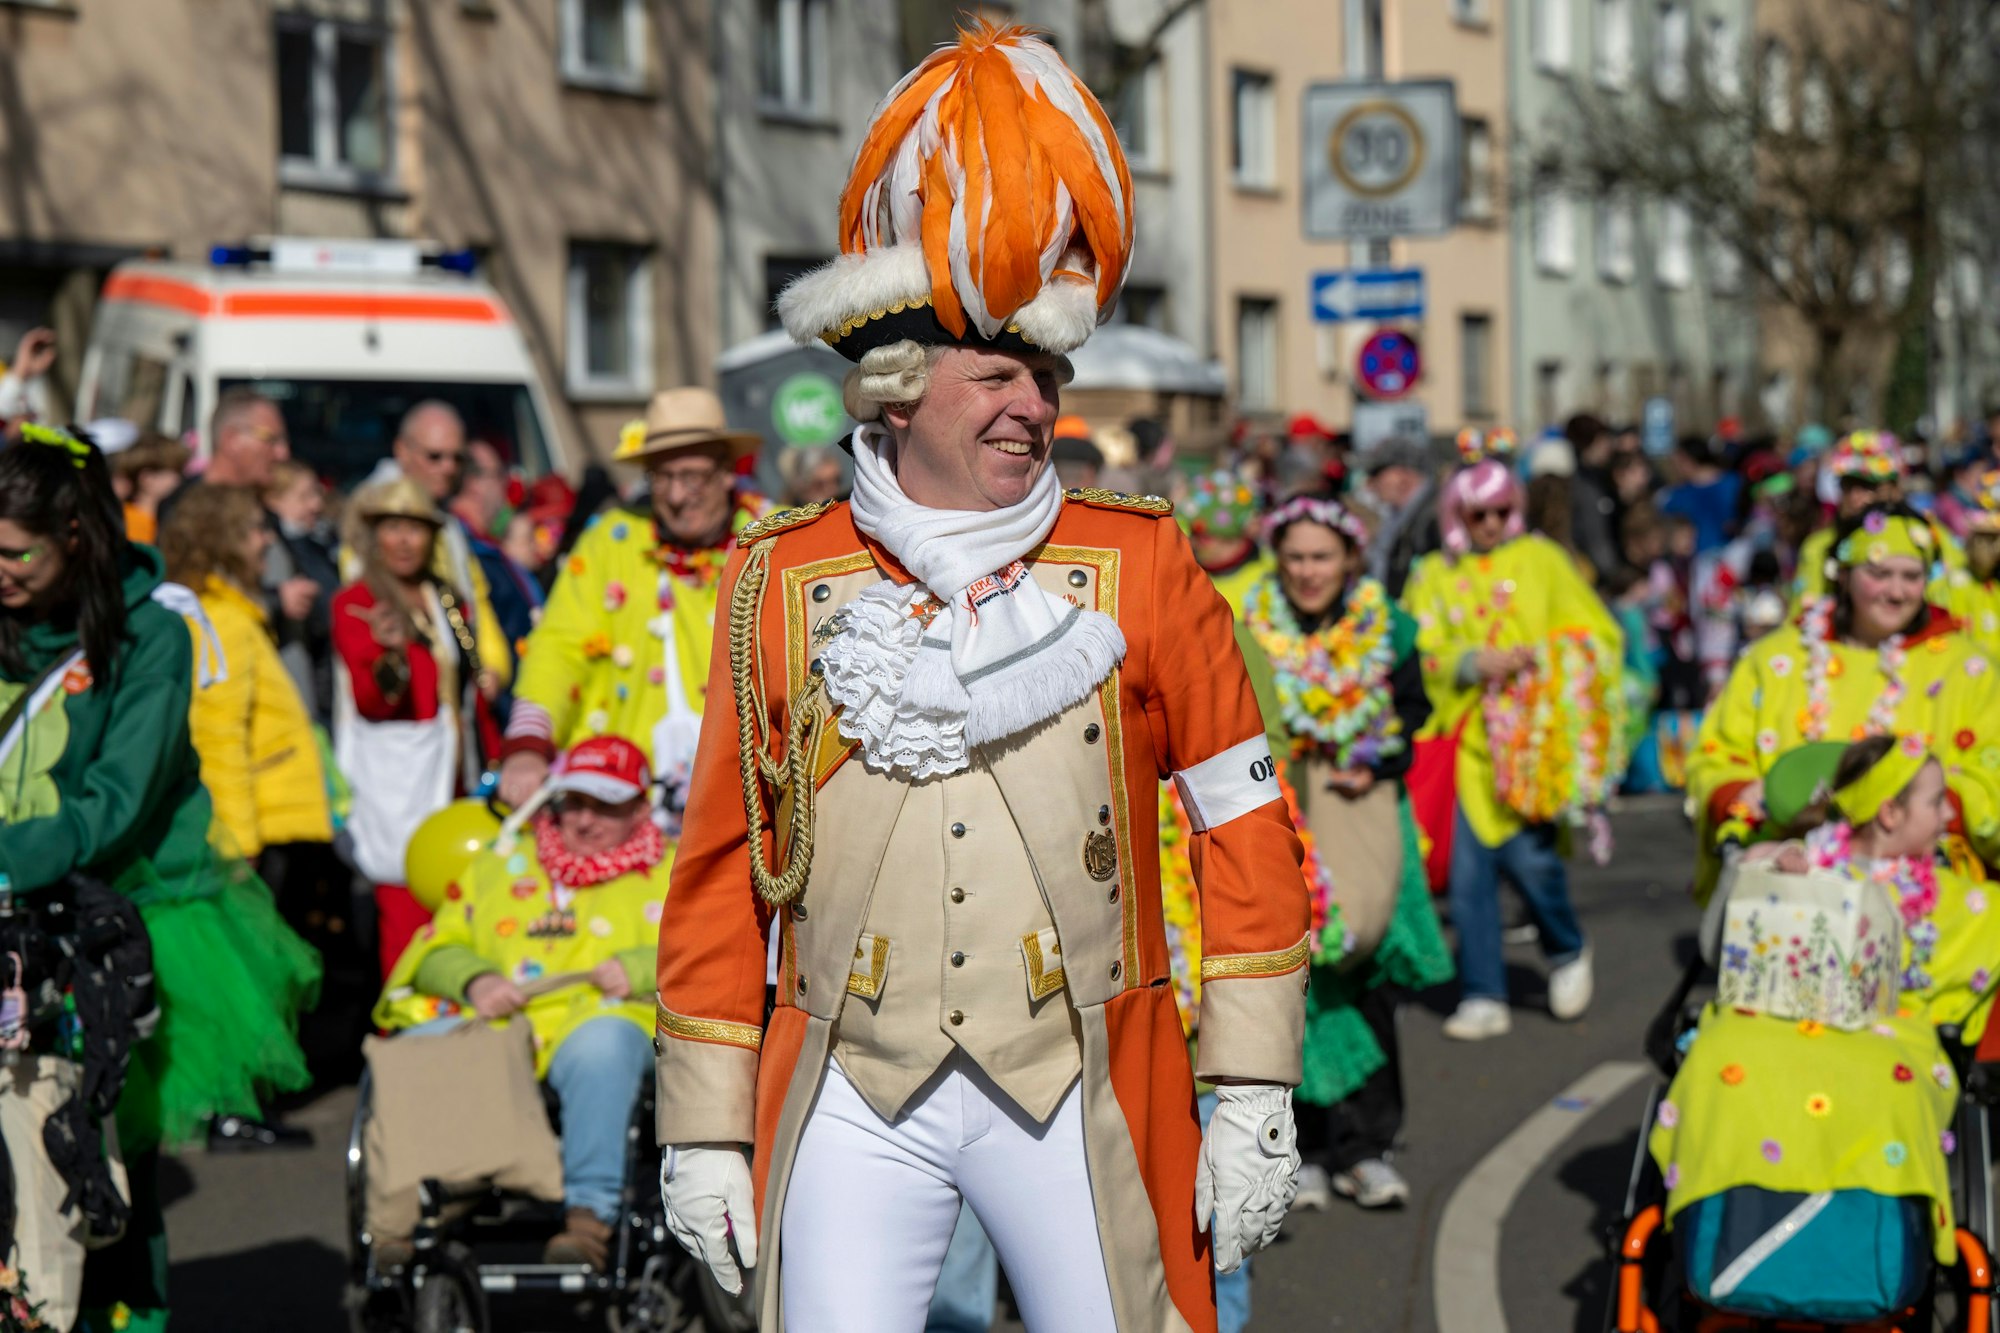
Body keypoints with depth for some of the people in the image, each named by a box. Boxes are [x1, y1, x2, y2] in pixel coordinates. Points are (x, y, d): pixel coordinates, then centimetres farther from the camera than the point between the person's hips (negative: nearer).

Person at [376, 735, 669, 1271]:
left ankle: (590, 1216, -43)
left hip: (601, 1021, -2)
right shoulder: (499, 866, 30)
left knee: (601, 1042, -40)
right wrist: (474, 981, -1)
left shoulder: (671, 872, 24)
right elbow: (439, 948, 21)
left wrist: (639, 968, -8)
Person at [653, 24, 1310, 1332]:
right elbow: (722, 869, 8)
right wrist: (706, 1127, 6)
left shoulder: (1139, 563, 1)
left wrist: (1254, 1095, -2)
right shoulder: (782, 583, 4)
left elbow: (1248, 830, 3)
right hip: (852, 1094, 1)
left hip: (1077, 1081, 0)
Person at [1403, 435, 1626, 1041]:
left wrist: (1546, 658, -11)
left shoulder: (1540, 558, 9)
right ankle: (1483, 997, 6)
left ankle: (1567, 951, 14)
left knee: (1528, 852, -14)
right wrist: (1476, 662, -16)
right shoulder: (1435, 576, 13)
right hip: (1469, 735, 2)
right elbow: (1423, 651, 1)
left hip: (1535, 734, -2)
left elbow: (1598, 633, 7)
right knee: (1470, 867, -2)